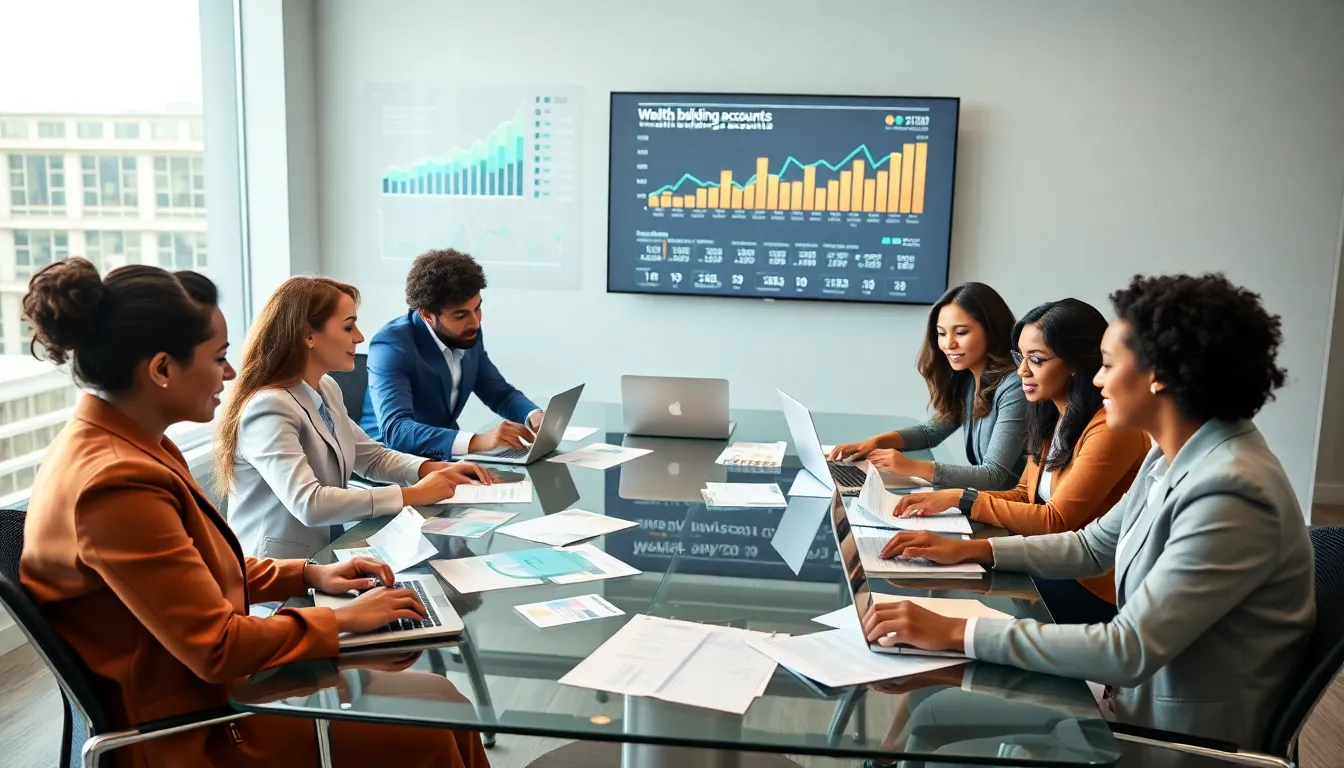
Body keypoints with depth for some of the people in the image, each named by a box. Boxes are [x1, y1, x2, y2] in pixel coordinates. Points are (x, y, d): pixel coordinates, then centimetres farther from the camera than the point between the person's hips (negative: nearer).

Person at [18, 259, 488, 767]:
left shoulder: (114, 442, 2)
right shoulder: (117, 483, -28)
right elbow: (217, 649, -25)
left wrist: (308, 575, 5)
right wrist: (345, 619, -14)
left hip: (199, 683, 9)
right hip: (190, 727, -9)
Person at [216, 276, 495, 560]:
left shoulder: (327, 389, 6)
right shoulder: (269, 408, -21)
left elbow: (372, 457, 16)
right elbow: (308, 504, -30)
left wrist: (436, 469, -2)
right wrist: (413, 495, -25)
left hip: (324, 556, 8)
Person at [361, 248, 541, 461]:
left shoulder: (468, 334, -2)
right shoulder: (391, 346, -21)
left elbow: (501, 393, 10)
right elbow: (395, 430, -34)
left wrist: (534, 416, -11)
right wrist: (476, 441, -45)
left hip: (443, 455, 7)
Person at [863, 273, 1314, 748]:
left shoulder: (1230, 493, -28)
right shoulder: (1174, 456, 2)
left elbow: (1129, 651, -31)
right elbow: (1094, 546, 16)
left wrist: (957, 633, -30)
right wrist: (972, 550, 7)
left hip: (1181, 732, -8)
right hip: (1143, 694, 8)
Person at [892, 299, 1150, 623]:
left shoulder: (1111, 428, -21)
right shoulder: (1051, 416, 7)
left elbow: (1057, 521, -21)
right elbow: (1024, 496, 8)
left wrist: (962, 499, -18)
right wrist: (946, 499, -8)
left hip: (1093, 589, -7)